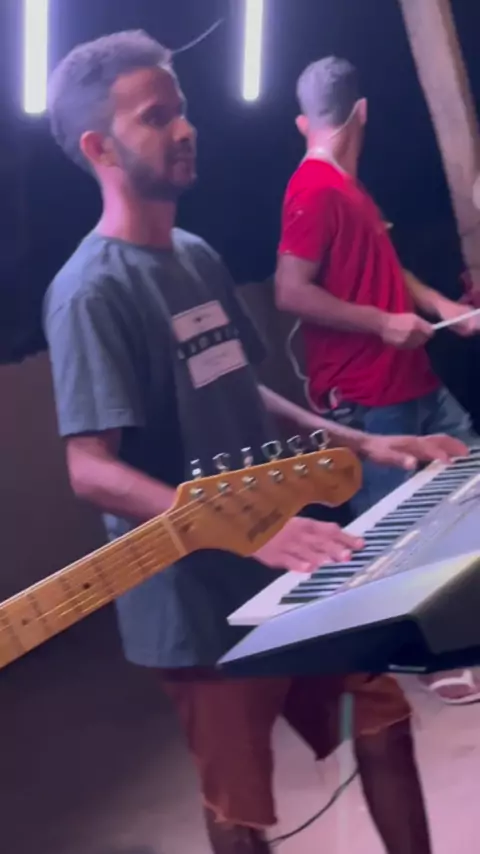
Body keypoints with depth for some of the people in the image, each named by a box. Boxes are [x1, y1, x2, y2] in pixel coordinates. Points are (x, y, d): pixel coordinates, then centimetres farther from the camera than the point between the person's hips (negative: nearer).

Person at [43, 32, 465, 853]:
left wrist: (359, 442, 7)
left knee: (383, 712, 17)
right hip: (197, 597, -8)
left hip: (280, 565, 8)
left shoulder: (197, 257, 9)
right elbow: (92, 471, -26)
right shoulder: (93, 291, -19)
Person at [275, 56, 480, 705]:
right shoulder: (315, 190, -15)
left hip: (413, 380, 10)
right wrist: (383, 323, -18)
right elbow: (291, 293, -23)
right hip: (365, 398, -10)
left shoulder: (349, 187, 16)